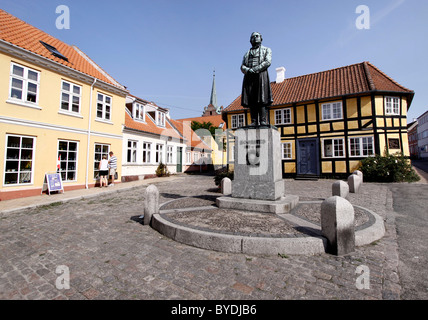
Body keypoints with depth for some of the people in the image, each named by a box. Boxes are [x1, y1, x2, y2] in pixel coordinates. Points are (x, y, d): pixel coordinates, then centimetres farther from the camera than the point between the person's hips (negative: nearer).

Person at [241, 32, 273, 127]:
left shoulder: (266, 50, 19)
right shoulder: (247, 53, 29)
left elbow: (268, 62, 0)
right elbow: (242, 66, 16)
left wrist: (255, 69, -12)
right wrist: (248, 70, -8)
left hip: (261, 75, -3)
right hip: (249, 77, 3)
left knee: (262, 99, -15)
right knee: (251, 101, -9)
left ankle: (263, 120, -17)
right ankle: (254, 121, -10)